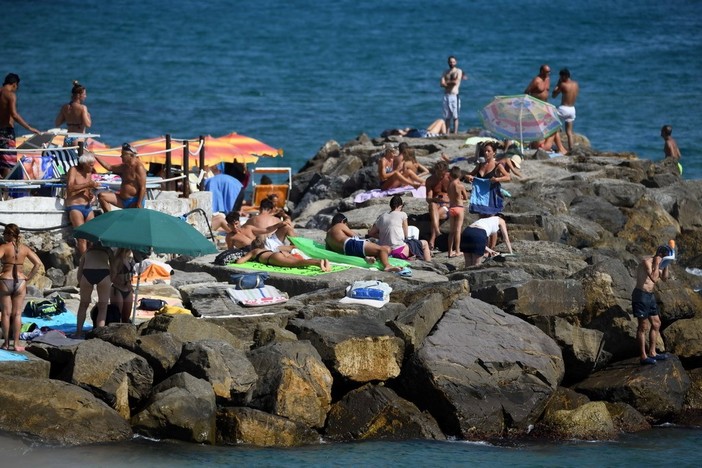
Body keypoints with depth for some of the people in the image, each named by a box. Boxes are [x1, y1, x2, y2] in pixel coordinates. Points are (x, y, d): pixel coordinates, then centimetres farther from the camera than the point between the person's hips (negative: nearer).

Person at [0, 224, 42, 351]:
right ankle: (16, 344, 5)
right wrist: (29, 277, 5)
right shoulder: (24, 248, 3)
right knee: (17, 314, 6)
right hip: (20, 282, 3)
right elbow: (38, 263, 1)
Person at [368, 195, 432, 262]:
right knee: (425, 243, 11)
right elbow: (405, 235, 5)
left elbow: (370, 233, 18)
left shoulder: (381, 217, 11)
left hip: (385, 252, 6)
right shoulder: (402, 215, -2)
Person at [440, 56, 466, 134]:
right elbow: (442, 84, 2)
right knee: (447, 116, 2)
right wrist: (452, 82, -7)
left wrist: (447, 82, 3)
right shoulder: (445, 72, 15)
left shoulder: (458, 71, 4)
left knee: (455, 116, -5)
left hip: (454, 95, -4)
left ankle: (455, 133, -6)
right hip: (446, 95, 4)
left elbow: (456, 82, -10)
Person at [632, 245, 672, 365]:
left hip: (650, 296, 10)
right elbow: (654, 278, -28)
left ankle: (652, 353, 21)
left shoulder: (655, 263, 12)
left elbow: (665, 278, 19)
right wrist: (657, 264, -19)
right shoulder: (646, 261, -17)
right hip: (641, 295, -10)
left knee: (656, 324, 13)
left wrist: (666, 265, 7)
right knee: (643, 326, -6)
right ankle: (643, 356, -1)